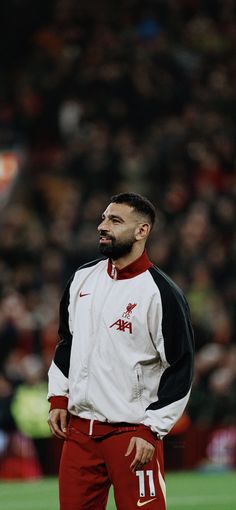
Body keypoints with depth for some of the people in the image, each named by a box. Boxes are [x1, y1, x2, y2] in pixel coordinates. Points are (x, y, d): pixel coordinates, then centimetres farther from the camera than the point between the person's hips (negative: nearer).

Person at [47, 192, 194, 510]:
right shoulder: (83, 279, 10)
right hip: (78, 429, 6)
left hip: (132, 433, -6)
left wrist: (150, 431, -14)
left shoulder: (161, 293, -10)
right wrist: (59, 398, 13)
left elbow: (180, 370, -10)